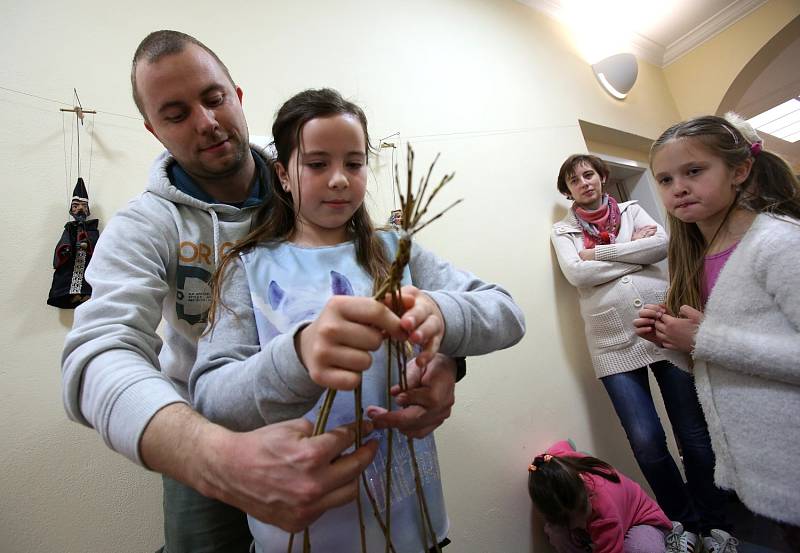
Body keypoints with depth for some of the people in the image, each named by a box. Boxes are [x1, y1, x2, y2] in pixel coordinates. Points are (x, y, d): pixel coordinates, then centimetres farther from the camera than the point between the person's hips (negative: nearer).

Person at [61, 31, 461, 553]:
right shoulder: (144, 226, -16)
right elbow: (100, 353, -32)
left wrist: (439, 357, -38)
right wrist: (216, 457, -51)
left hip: (313, 420, 2)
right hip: (199, 439, -1)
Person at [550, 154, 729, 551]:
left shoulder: (631, 210, 15)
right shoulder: (563, 230, 9)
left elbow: (663, 243, -4)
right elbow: (576, 273, -9)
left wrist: (598, 252, -7)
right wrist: (635, 250, -4)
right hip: (614, 343, -1)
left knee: (695, 436, 7)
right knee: (647, 442, -5)